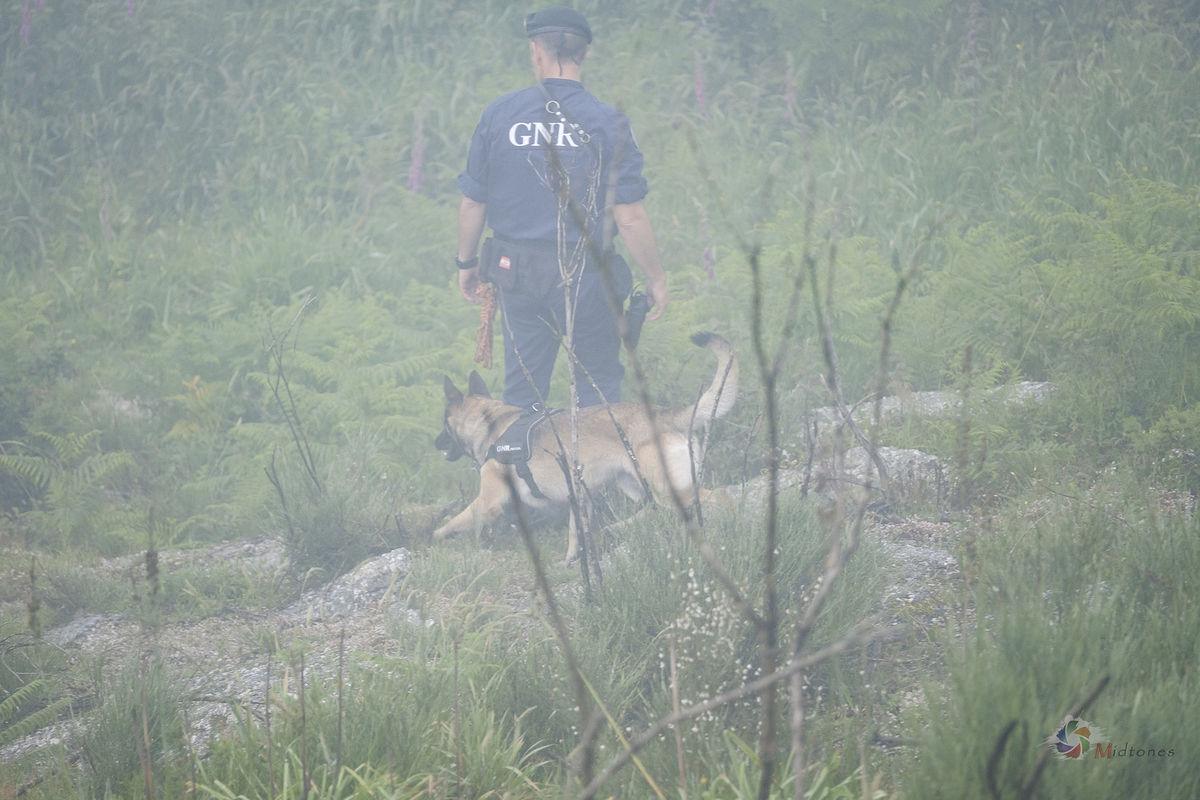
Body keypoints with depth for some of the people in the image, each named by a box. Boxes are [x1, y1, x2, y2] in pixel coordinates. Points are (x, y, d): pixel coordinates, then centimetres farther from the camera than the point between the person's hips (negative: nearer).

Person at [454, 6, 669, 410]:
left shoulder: (500, 114, -4)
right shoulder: (607, 123, -10)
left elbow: (472, 202, 2)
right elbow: (629, 217, -12)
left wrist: (466, 263, 18)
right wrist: (656, 279, 0)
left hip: (517, 272, 2)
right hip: (585, 278, -2)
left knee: (522, 391, 12)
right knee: (599, 381, 14)